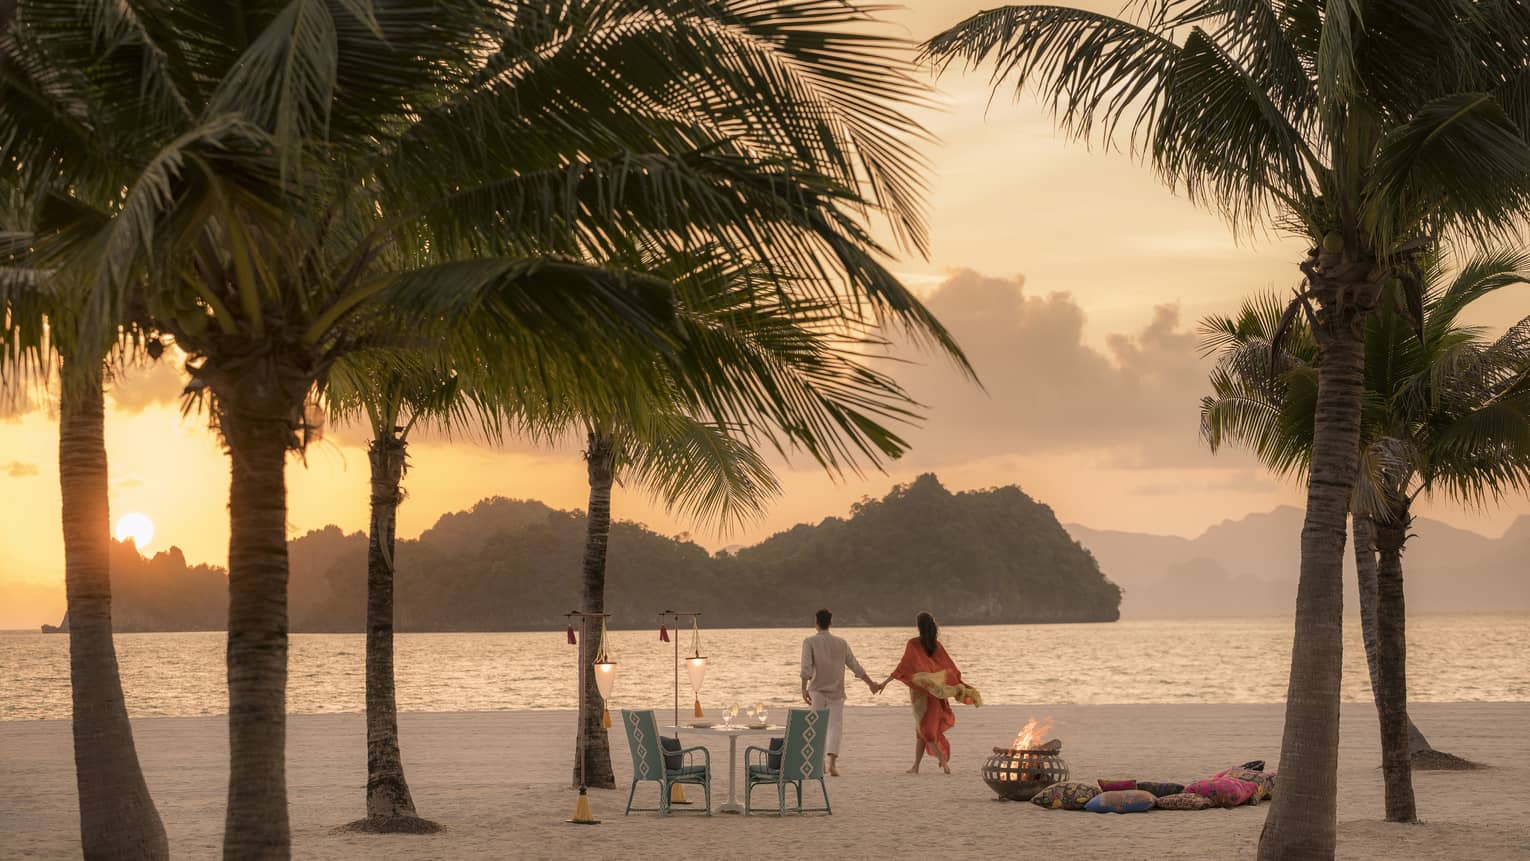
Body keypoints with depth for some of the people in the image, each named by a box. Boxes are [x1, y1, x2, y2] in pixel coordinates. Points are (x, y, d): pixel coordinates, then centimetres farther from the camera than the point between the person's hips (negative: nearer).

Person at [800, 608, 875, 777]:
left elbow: (806, 667, -16)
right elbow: (856, 667, 9)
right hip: (836, 692, 1)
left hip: (817, 690, -1)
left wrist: (804, 689, -14)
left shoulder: (810, 642, -5)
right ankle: (832, 762, -18)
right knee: (835, 726, 0)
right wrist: (870, 683, 21)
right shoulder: (841, 643, 4)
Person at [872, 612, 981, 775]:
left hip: (919, 690, -5)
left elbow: (903, 667, -18)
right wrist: (960, 687, 4)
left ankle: (943, 760, -14)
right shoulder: (937, 645, 2)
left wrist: (883, 683, -17)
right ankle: (916, 766, 14)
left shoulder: (913, 644, -11)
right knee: (921, 730, 14)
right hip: (933, 691, 5)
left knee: (924, 729, 2)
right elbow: (950, 667, 0)